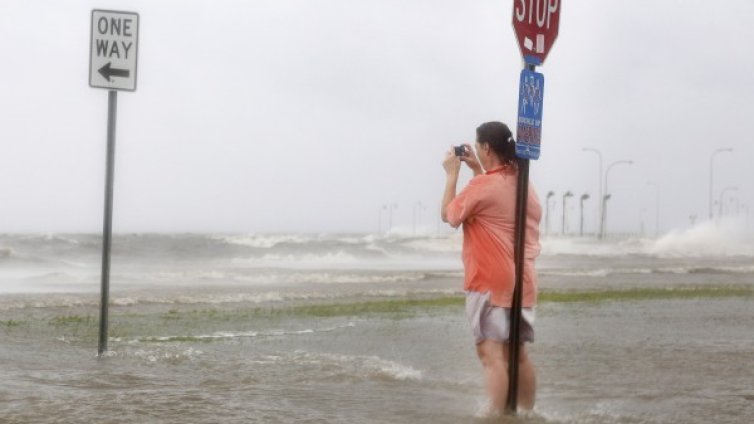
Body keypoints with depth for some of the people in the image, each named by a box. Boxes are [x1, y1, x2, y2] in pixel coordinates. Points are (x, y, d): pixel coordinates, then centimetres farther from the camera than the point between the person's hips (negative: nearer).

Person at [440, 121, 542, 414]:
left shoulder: (482, 186, -13)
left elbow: (449, 214, 1)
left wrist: (452, 173, 9)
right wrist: (477, 170, 23)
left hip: (491, 283, -8)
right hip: (522, 282, 8)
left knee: (492, 354, -12)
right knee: (518, 354, 15)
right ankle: (528, 414, 20)